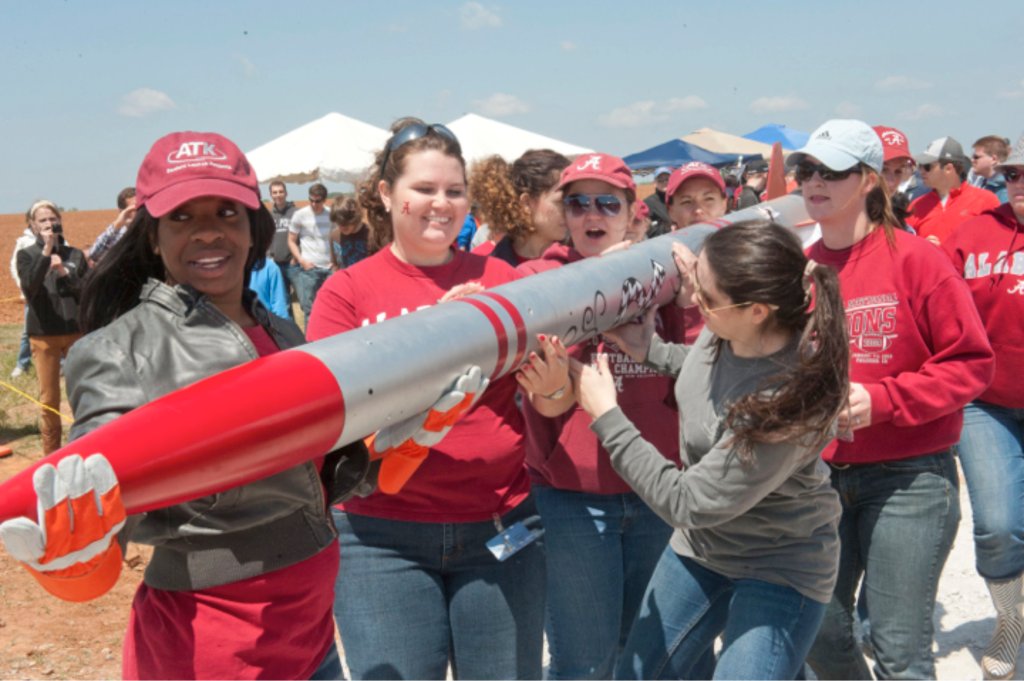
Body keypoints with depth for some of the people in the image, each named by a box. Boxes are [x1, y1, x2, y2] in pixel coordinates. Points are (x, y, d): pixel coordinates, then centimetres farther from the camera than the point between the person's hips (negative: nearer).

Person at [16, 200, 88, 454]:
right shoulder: (26, 255, 2)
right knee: (49, 398, 6)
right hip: (43, 334, -1)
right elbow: (29, 288, -15)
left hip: (76, 331, 1)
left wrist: (64, 272, -13)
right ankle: (51, 452, 18)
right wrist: (46, 252, -21)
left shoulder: (75, 255, 5)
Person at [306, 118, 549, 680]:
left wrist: (551, 384, -19)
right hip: (383, 538, -2)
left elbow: (546, 405, 5)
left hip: (501, 527, 2)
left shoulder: (499, 279, 4)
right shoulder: (347, 290, -1)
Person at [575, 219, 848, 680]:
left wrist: (606, 417, -22)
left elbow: (687, 503, -27)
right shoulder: (727, 332, -17)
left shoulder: (789, 399, -36)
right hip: (700, 543, 7)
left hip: (778, 567, -7)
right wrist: (651, 350, -5)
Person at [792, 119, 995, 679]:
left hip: (908, 477, -4)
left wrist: (880, 400, -19)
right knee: (819, 633, 12)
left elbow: (972, 362, -10)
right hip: (817, 476, 5)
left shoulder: (914, 259, -9)